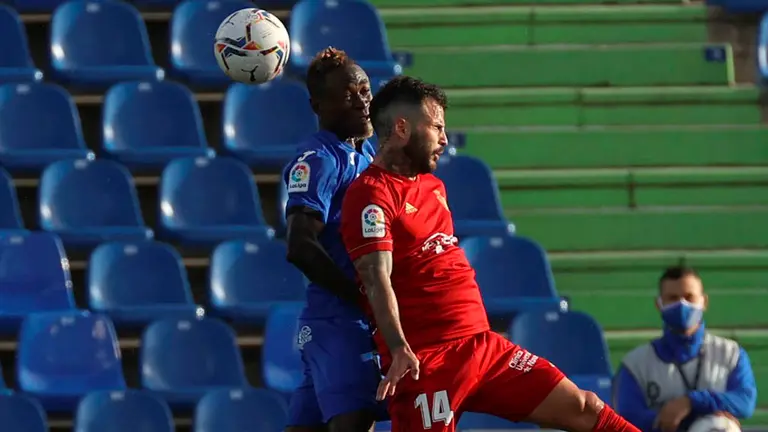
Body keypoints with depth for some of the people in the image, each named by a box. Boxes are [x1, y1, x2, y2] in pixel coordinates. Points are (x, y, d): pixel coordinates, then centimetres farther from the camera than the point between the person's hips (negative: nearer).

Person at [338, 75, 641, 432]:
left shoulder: (433, 186, 20)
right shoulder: (371, 194, -9)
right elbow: (377, 279, -20)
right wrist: (400, 349, -32)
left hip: (484, 345, 8)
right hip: (423, 361, -8)